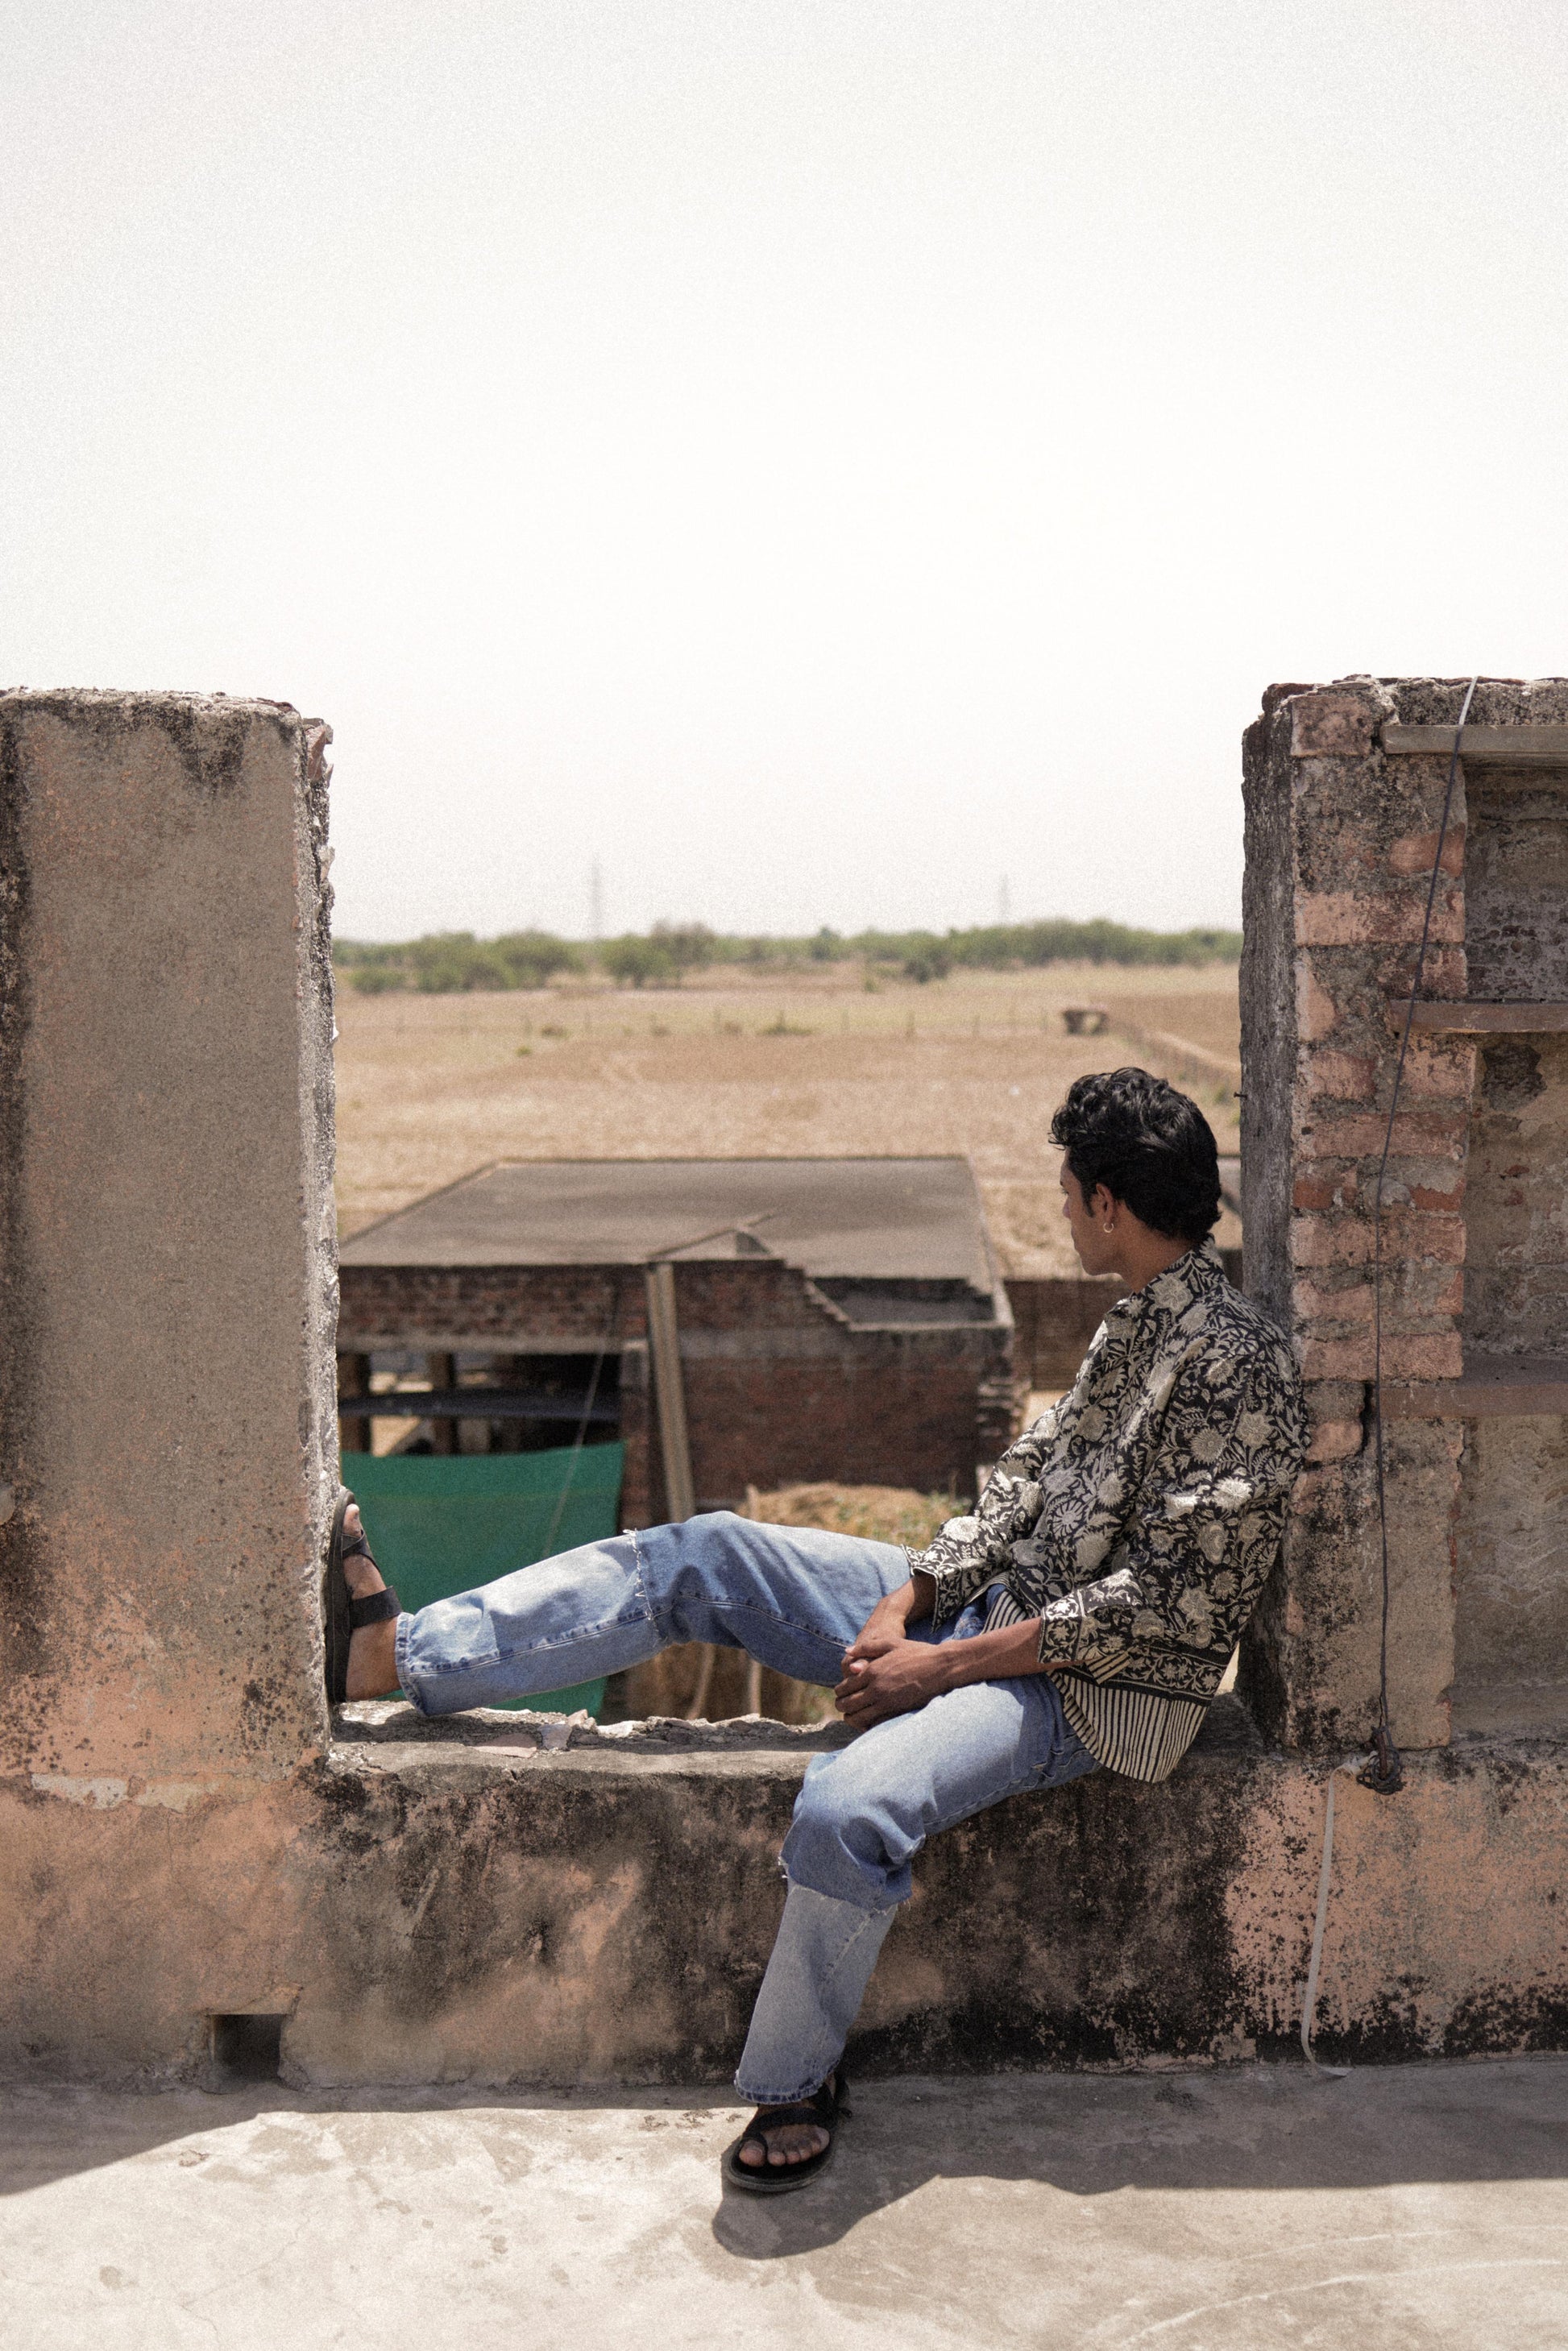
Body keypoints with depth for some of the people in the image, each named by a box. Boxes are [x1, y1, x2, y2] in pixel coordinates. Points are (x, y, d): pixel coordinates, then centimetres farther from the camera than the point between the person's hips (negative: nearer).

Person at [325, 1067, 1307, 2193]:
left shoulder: (1235, 1364, -18)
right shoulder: (1139, 1321, 11)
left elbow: (1167, 1596, -22)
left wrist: (944, 1666, -19)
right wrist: (904, 1605, -3)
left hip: (1085, 1685, -9)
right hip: (999, 1605, 9)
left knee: (849, 1806, -34)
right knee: (706, 1556, 0)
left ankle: (796, 2085, -8)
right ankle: (398, 1655, 2)